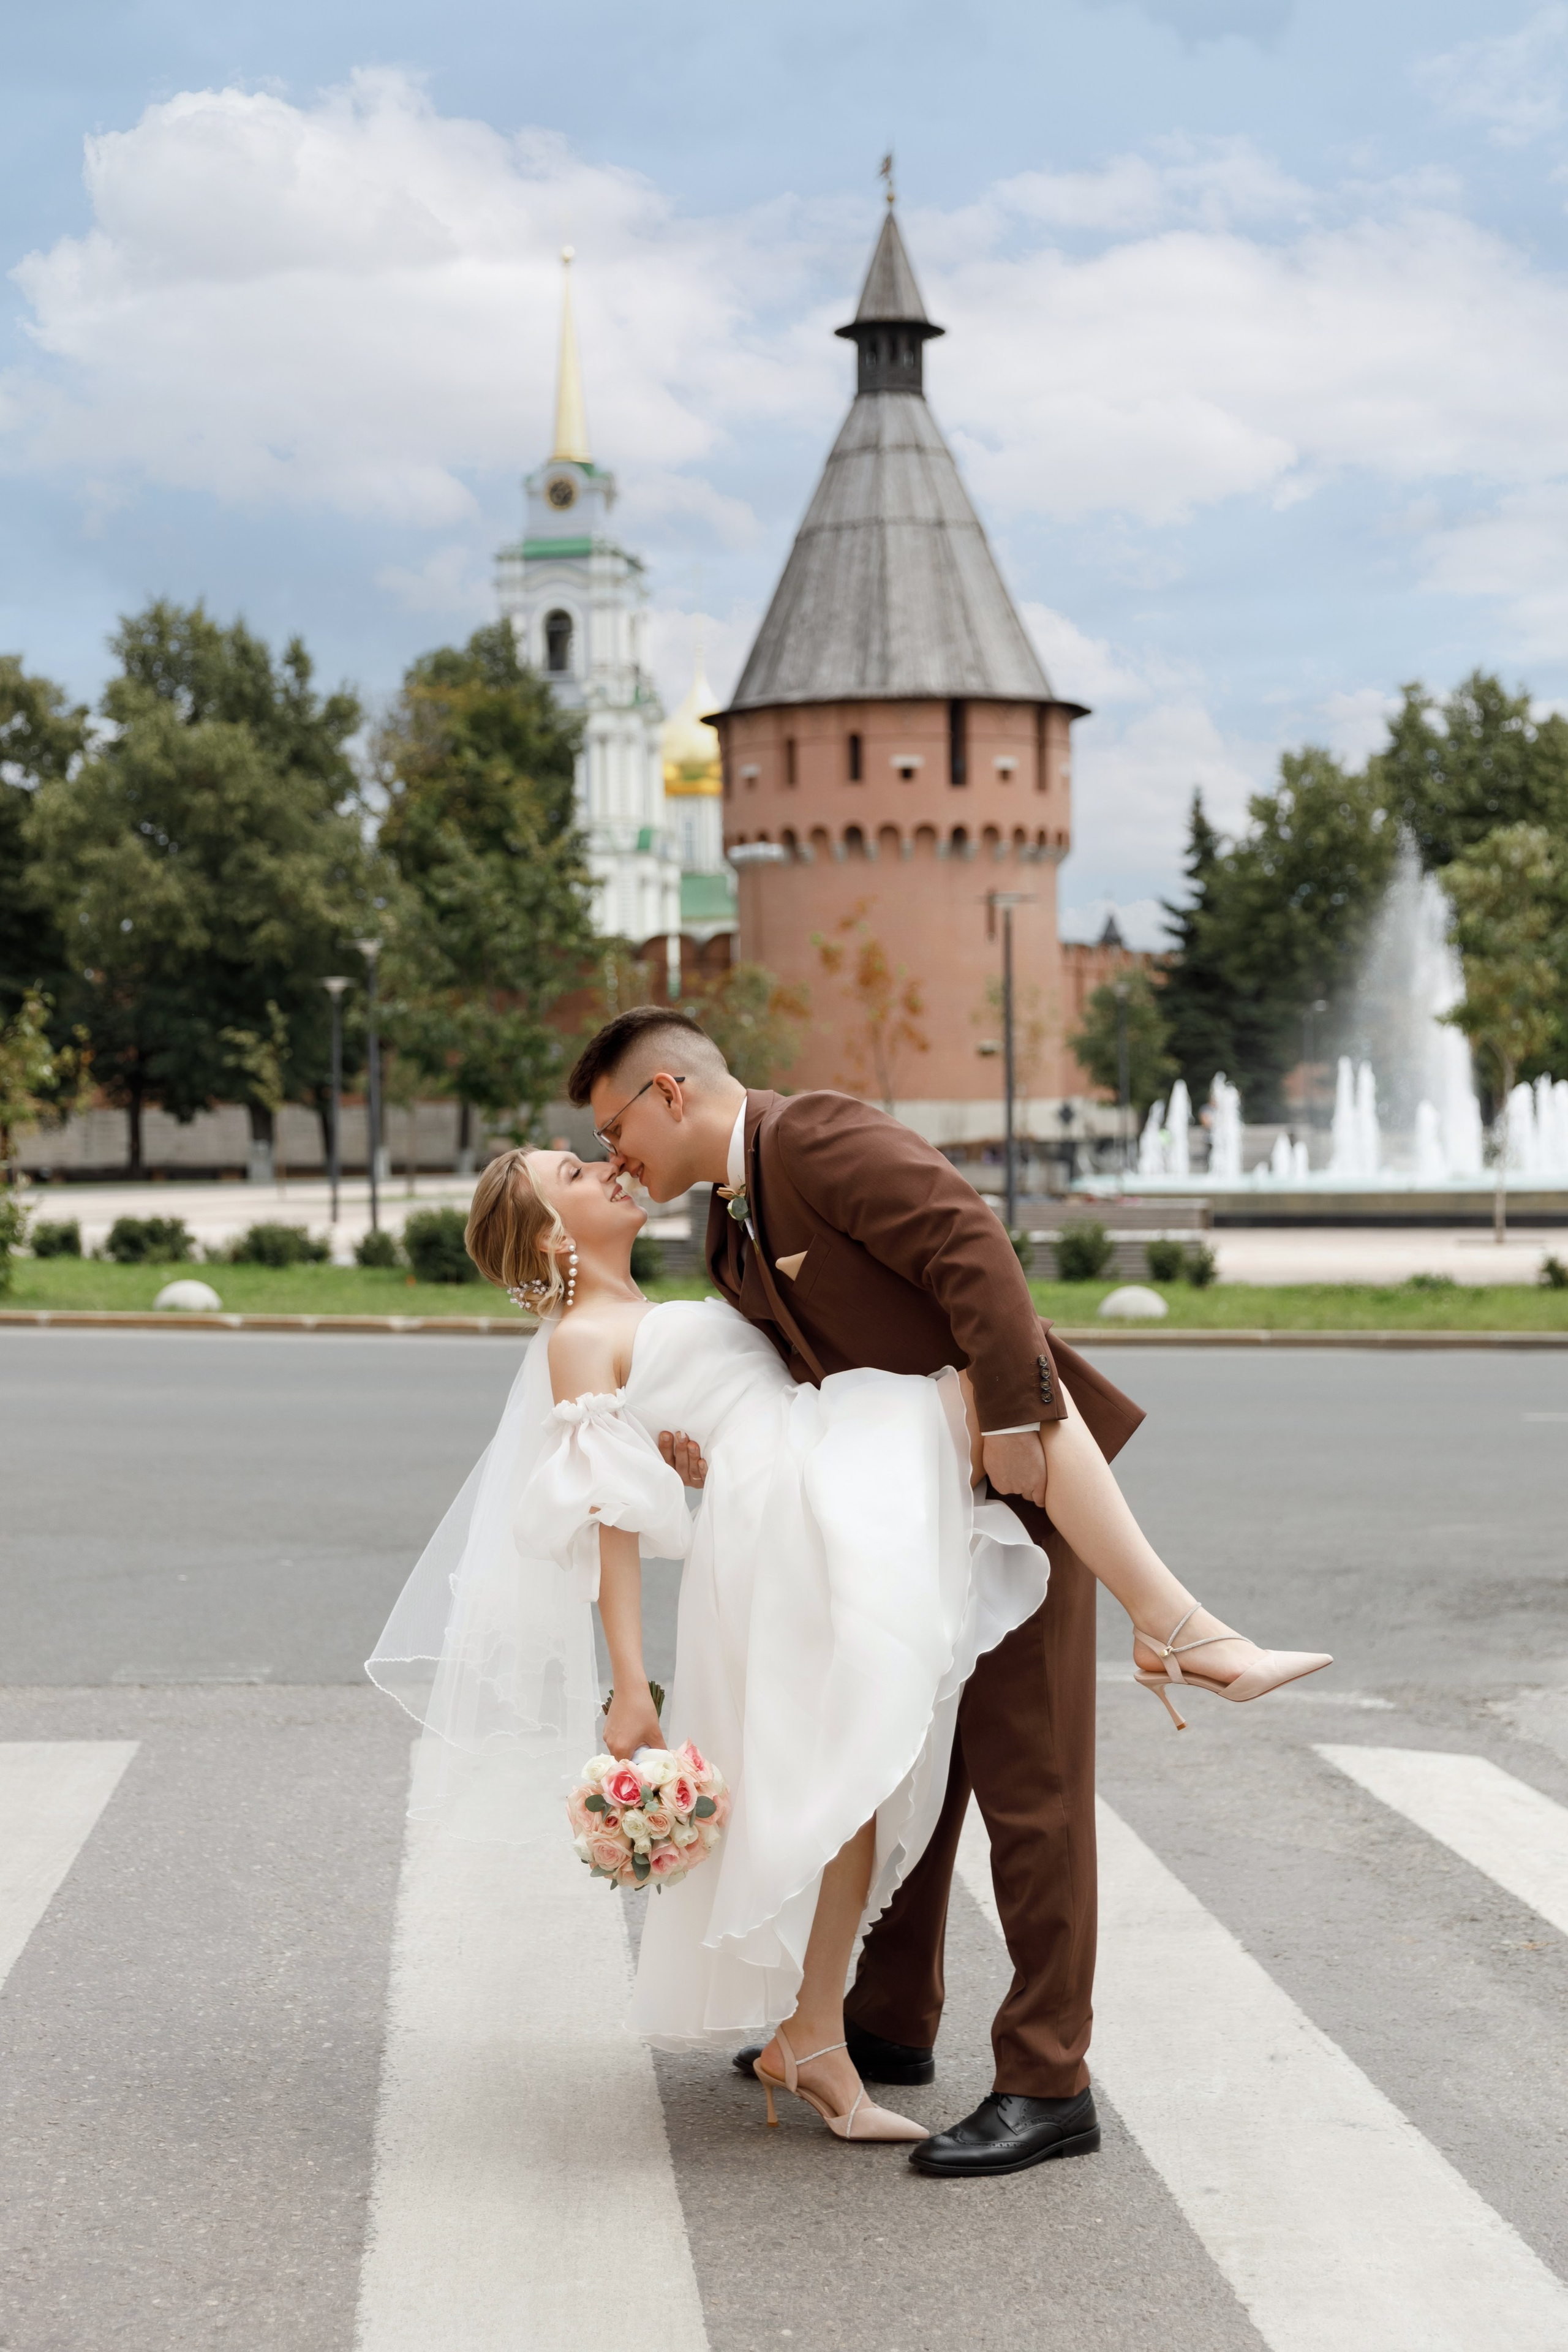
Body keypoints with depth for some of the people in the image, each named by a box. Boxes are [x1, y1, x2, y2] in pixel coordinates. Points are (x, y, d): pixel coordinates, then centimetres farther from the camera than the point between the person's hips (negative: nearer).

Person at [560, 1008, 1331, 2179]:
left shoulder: (820, 1137, -14)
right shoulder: (733, 1221, 15)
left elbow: (971, 1246, -24)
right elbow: (790, 1376, 15)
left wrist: (1008, 1421, -28)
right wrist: (709, 1443, -5)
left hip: (1015, 1481, -10)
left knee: (1026, 1780, -6)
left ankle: (1048, 2086, -1)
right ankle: (890, 2025, 32)